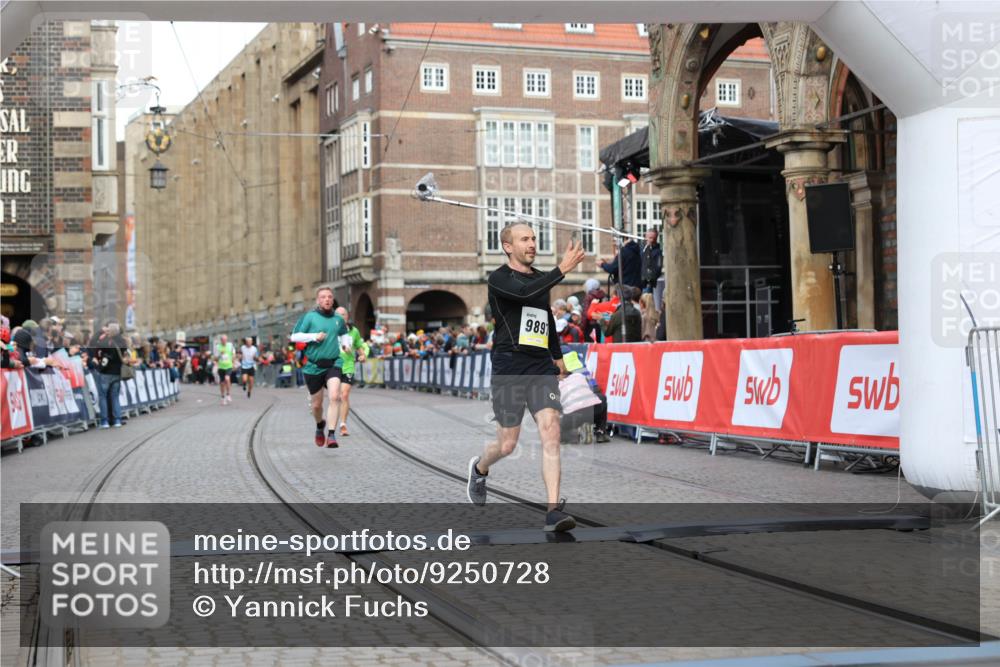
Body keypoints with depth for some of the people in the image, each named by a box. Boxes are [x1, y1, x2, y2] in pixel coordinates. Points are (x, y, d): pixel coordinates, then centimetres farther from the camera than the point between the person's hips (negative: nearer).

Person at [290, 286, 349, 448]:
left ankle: (331, 434, -22)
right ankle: (320, 426, 42)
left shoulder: (338, 319, 10)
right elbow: (294, 336, -3)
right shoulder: (309, 317, -1)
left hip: (333, 364, 1)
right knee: (316, 404, 9)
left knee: (334, 397, -23)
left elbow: (344, 335, 31)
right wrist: (313, 336, -13)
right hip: (314, 366, -1)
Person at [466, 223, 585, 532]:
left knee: (550, 430, -15)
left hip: (541, 367, 5)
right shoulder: (499, 279, -4)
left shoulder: (541, 277, 17)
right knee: (507, 444, 3)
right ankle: (479, 468, 39)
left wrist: (557, 356, 35)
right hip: (509, 368, -5)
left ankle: (554, 511, -18)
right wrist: (562, 270, -29)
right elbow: (525, 292, -26)